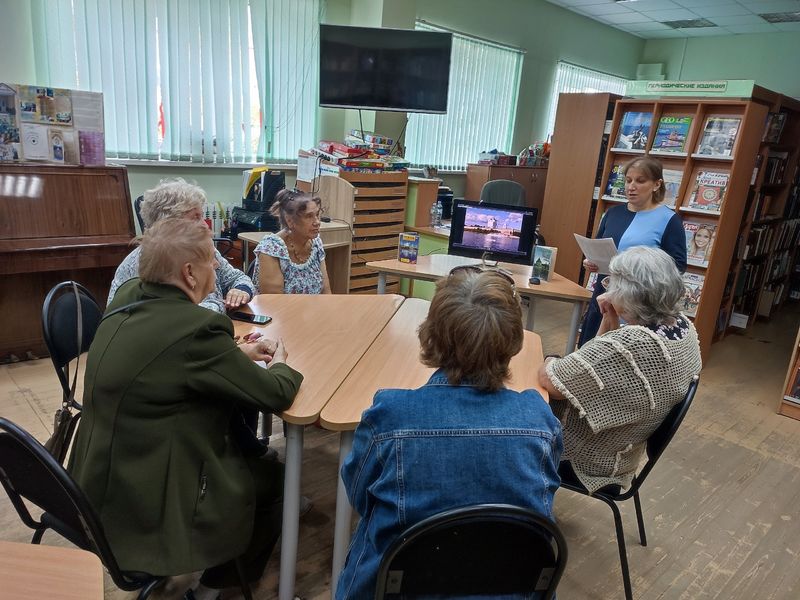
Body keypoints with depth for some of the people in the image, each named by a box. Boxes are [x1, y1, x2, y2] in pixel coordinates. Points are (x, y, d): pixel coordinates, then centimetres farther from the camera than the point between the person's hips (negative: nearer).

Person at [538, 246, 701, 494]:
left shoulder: (632, 343, -36)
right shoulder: (684, 327, -6)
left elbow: (549, 381, -28)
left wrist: (549, 362, -8)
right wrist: (610, 321, -7)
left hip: (586, 458, -8)